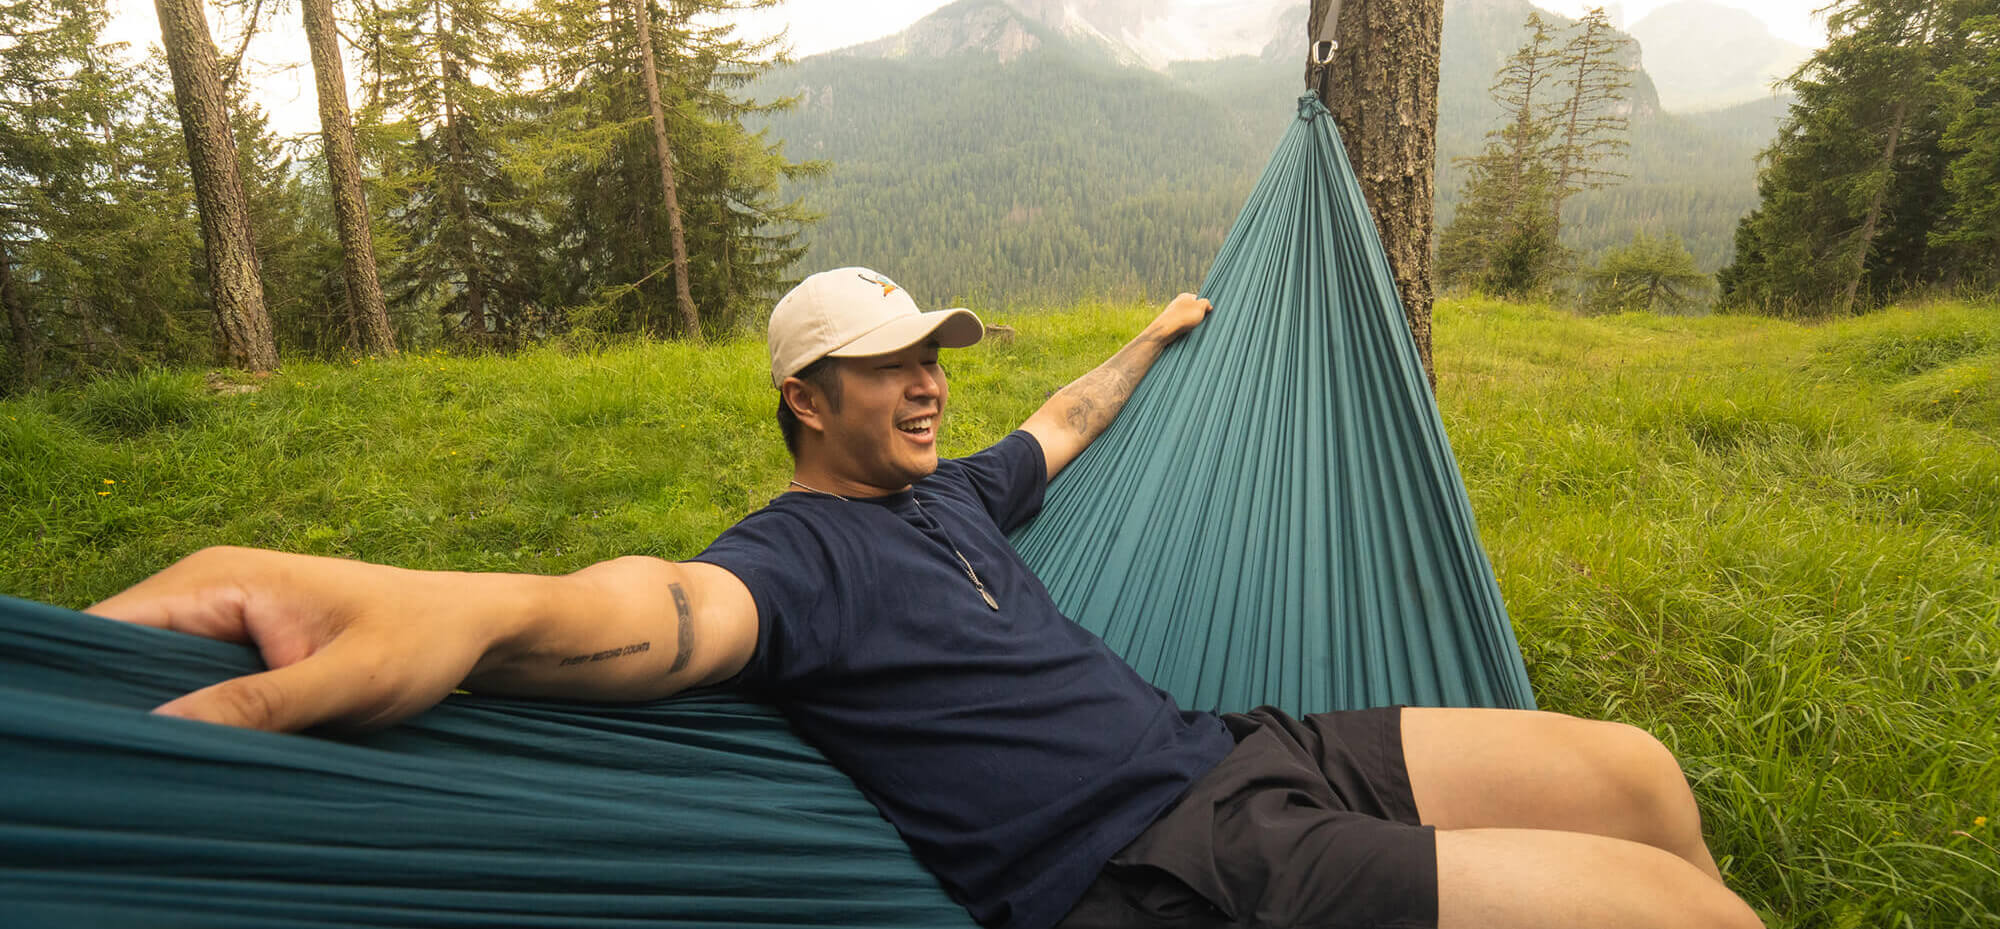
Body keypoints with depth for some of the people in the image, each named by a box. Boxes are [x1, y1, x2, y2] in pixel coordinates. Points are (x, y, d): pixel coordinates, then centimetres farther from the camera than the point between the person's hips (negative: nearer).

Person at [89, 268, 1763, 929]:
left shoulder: (946, 493, 16)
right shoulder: (800, 556, -11)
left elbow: (1062, 426, 35)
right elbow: (628, 615, -32)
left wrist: (1152, 341, 49)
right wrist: (316, 611, -48)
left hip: (1246, 752, 10)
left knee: (1634, 775, 11)